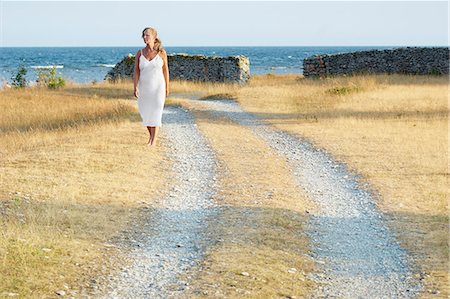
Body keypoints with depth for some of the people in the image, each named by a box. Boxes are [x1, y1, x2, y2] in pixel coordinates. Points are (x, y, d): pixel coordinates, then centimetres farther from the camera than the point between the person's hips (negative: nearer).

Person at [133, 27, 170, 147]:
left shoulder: (161, 52, -5)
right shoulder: (139, 53, -2)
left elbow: (165, 70, 2)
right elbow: (136, 72, -6)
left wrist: (167, 88, 4)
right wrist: (135, 88, -17)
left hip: (158, 87, -2)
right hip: (144, 87, 2)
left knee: (156, 113, -9)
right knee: (145, 113, 9)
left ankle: (154, 140, -5)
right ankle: (151, 135, 32)